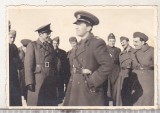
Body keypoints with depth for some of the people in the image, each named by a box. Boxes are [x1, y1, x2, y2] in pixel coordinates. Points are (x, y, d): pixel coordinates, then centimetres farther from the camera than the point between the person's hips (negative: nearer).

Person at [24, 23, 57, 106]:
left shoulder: (50, 47, 16)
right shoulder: (32, 45, 0)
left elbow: (53, 64, 16)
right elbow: (28, 65, -6)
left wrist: (55, 80, 8)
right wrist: (30, 82, -14)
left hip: (50, 81, 5)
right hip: (37, 81, -5)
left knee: (51, 103, 2)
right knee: (37, 103, -3)